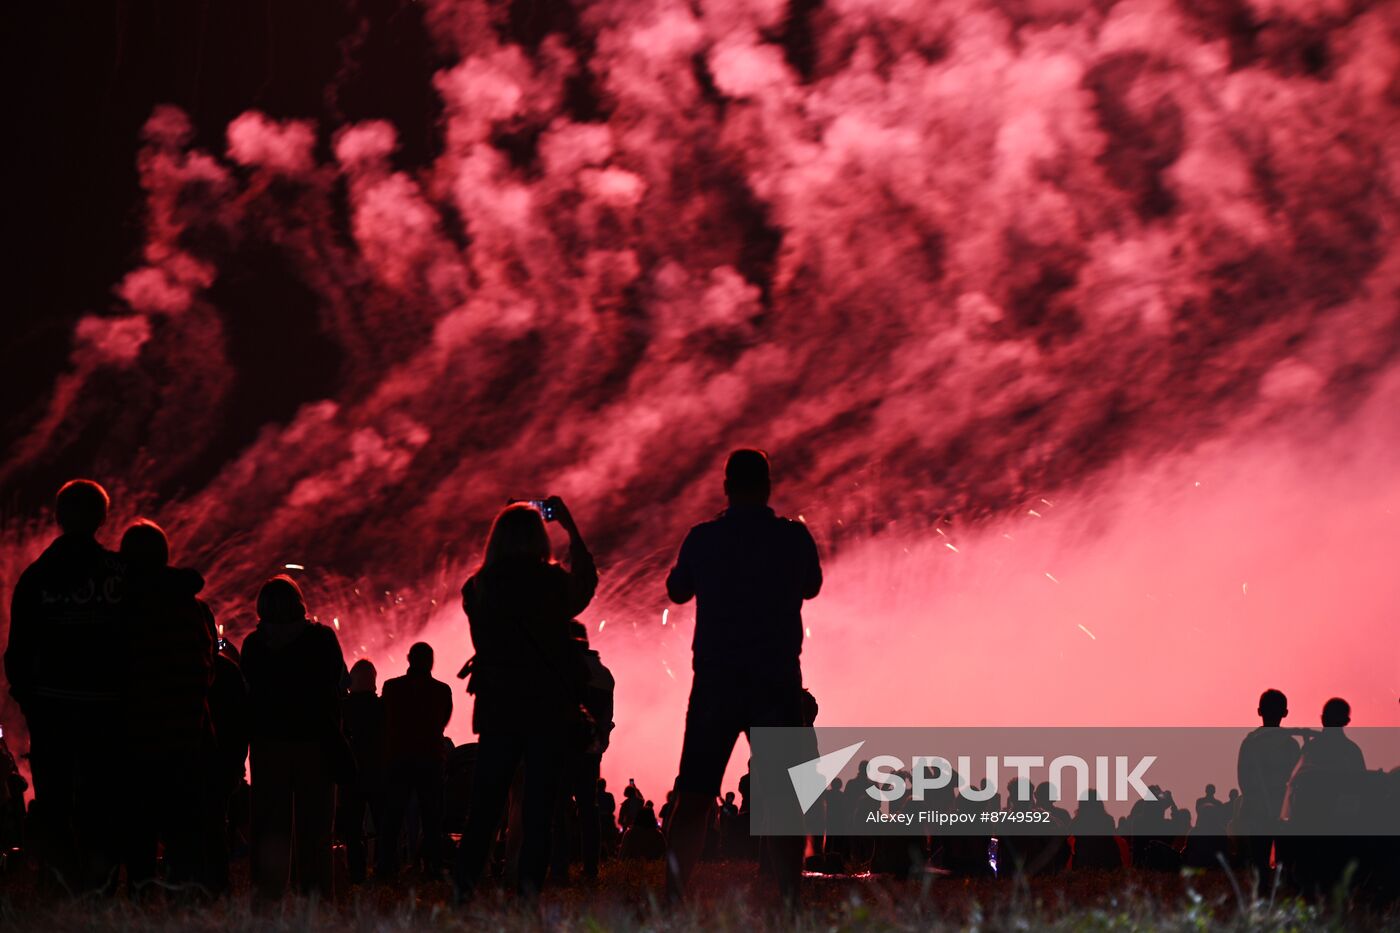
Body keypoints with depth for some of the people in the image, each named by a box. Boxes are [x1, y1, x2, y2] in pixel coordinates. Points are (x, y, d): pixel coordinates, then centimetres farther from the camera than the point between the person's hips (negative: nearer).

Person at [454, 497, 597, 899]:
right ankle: (529, 887, -7)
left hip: (496, 710, 2)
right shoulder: (552, 583, -8)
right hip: (549, 709, -2)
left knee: (485, 805, 7)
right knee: (539, 805, 1)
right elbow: (586, 582, 15)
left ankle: (465, 884, -2)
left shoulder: (478, 588, -1)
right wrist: (570, 527, 23)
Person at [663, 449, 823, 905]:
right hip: (778, 683, -1)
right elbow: (811, 586, 16)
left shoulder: (703, 539, -3)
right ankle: (787, 898, -8)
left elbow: (677, 590, 14)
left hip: (715, 682, 1)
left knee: (693, 797, 5)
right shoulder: (793, 538, -3)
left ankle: (674, 900, -4)